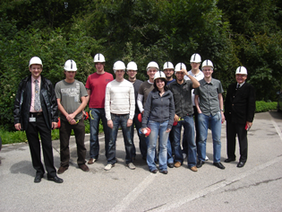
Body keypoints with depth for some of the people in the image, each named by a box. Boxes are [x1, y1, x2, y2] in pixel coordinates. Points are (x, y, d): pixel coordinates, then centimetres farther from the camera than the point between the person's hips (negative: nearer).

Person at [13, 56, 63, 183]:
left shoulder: (47, 84, 6)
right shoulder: (24, 84, 5)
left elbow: (53, 102, 7)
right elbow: (18, 103, 6)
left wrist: (54, 119, 0)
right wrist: (17, 120, 0)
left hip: (43, 118, 0)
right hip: (29, 119, 1)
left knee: (47, 145, 1)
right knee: (34, 147, 9)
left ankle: (51, 173, 11)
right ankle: (39, 172, 23)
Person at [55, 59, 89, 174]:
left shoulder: (80, 85, 6)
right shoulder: (59, 85, 4)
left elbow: (84, 102, 1)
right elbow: (58, 102, 1)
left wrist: (73, 114, -9)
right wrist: (67, 115, -10)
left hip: (78, 118, 1)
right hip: (64, 119, 0)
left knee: (80, 143, 7)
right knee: (64, 144, 7)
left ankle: (81, 162, 22)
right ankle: (64, 164, 22)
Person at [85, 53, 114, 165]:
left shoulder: (110, 76, 7)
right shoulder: (90, 77, 9)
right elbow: (87, 94, 11)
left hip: (106, 108, -1)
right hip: (94, 108, 1)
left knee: (108, 132, 5)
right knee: (93, 133, 5)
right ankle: (93, 156, 15)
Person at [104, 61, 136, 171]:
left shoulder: (129, 85, 6)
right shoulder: (110, 85, 5)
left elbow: (132, 102, 5)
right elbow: (107, 103, 3)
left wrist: (131, 117, -3)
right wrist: (108, 118, -4)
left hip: (126, 116, 0)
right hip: (114, 116, 0)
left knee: (128, 140, 3)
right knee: (112, 140, 2)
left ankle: (129, 161, 17)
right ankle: (111, 161, 16)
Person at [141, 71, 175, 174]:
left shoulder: (169, 94, 5)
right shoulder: (152, 94, 0)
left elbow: (172, 109, 7)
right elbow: (147, 109, 1)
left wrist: (170, 124, 0)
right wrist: (144, 124, -4)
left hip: (165, 123, 1)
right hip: (153, 122, -1)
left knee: (163, 146, 8)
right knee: (152, 145, 4)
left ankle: (163, 166, 20)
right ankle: (151, 165, 18)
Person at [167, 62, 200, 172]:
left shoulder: (188, 83, 6)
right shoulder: (171, 86, 4)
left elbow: (197, 84, -16)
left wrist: (187, 73, -14)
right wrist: (173, 114, -5)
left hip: (188, 116, 0)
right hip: (176, 117, 0)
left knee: (191, 141, 2)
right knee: (176, 141, 9)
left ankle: (192, 163, 12)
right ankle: (178, 159, 26)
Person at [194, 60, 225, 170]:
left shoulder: (217, 83, 7)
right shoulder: (199, 83, 4)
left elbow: (220, 98, 14)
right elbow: (196, 98, 10)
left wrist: (221, 112, 9)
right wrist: (199, 110, -1)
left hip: (216, 114, 1)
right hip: (203, 114, -1)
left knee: (217, 139, 5)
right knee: (202, 138, 3)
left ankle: (217, 160, 17)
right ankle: (201, 159, 18)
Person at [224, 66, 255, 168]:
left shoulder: (249, 88, -4)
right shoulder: (231, 87, 12)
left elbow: (251, 105, -7)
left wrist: (249, 120, -11)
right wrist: (225, 114, 11)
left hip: (242, 119, -5)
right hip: (230, 118, 5)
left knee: (242, 139, 5)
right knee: (230, 138, 13)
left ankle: (243, 159, 18)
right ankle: (231, 156, 27)